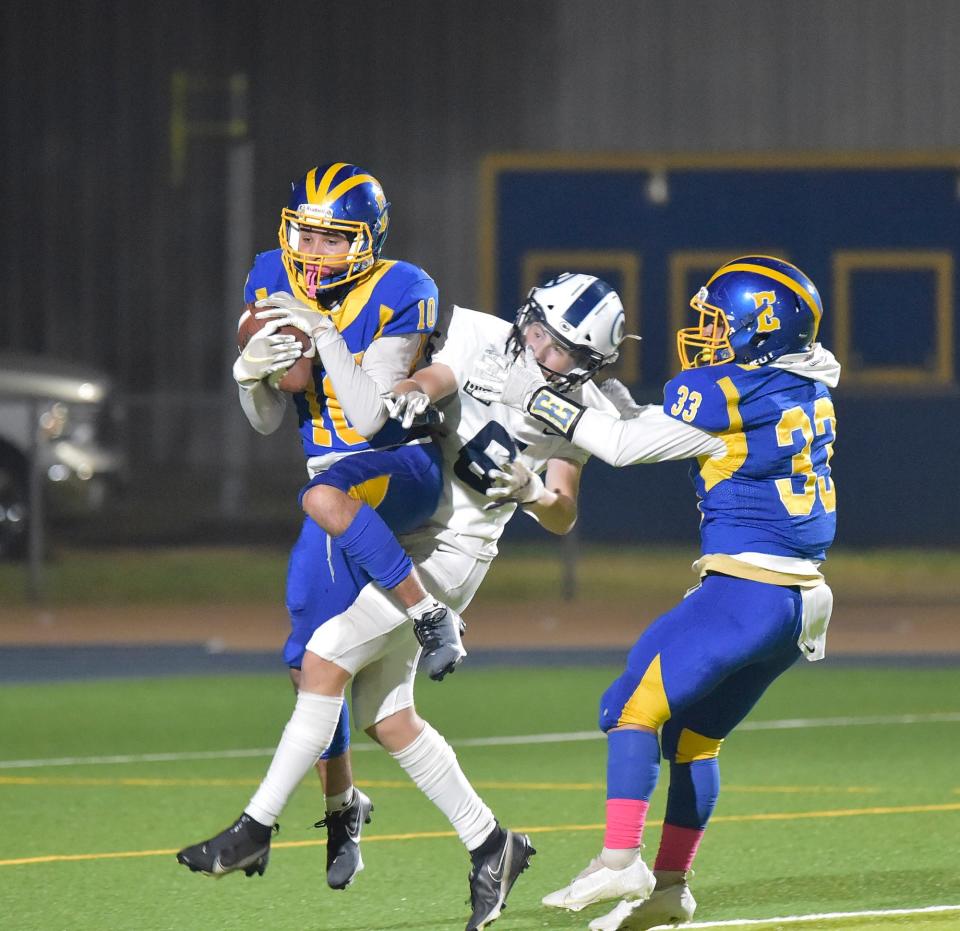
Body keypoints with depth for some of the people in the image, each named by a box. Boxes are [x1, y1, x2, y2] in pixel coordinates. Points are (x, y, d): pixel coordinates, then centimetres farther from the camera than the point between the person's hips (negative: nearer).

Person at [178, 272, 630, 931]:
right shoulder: (481, 335, 0)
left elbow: (563, 518, 2)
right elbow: (440, 375, -17)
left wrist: (532, 491, -20)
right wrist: (413, 392, -40)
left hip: (449, 549, -5)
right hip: (396, 533, 5)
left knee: (325, 661, -16)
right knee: (385, 718, 8)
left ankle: (257, 829, -10)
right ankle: (490, 845, 20)